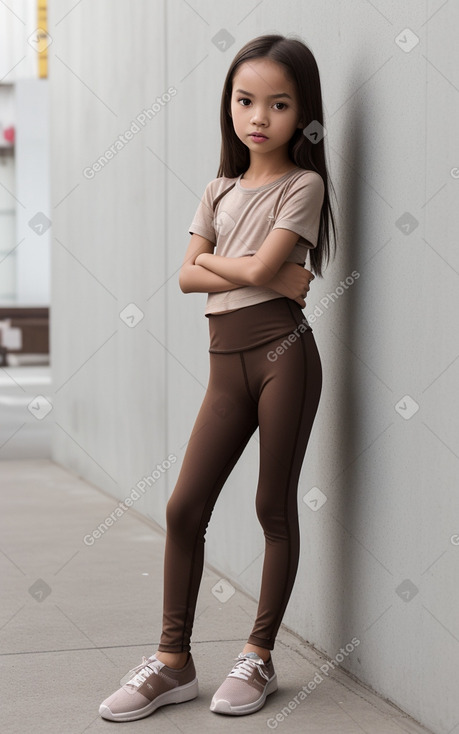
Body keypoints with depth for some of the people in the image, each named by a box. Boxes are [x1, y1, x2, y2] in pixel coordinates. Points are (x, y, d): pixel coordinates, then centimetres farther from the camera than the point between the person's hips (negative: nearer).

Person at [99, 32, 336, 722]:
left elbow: (263, 266, -14)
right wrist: (267, 278, -8)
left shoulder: (303, 185, 0)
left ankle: (259, 655, 14)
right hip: (226, 363, 5)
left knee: (274, 506, 2)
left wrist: (212, 258, 3)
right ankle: (173, 660, 10)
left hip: (283, 352, -5)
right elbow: (188, 276, 4)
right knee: (184, 508, 1)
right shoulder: (221, 189, 16)